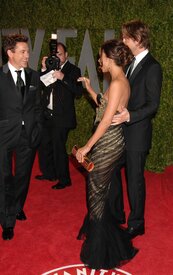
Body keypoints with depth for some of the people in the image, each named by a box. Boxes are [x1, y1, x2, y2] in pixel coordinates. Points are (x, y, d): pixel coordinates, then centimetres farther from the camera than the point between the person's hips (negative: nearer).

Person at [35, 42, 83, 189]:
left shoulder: (73, 70, -5)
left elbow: (78, 92, -16)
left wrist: (63, 77, -25)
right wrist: (44, 69, -6)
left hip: (61, 117, -6)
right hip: (47, 115, 6)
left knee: (59, 148, -2)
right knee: (43, 145, 16)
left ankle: (64, 180, 15)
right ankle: (49, 173, 36)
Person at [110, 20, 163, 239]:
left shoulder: (152, 67, -14)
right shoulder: (133, 63, 11)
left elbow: (153, 105, -18)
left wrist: (130, 116, -31)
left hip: (137, 133, -8)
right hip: (121, 131, 8)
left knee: (134, 179, 4)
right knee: (112, 172, 16)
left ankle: (136, 224, 23)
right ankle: (116, 215, 35)